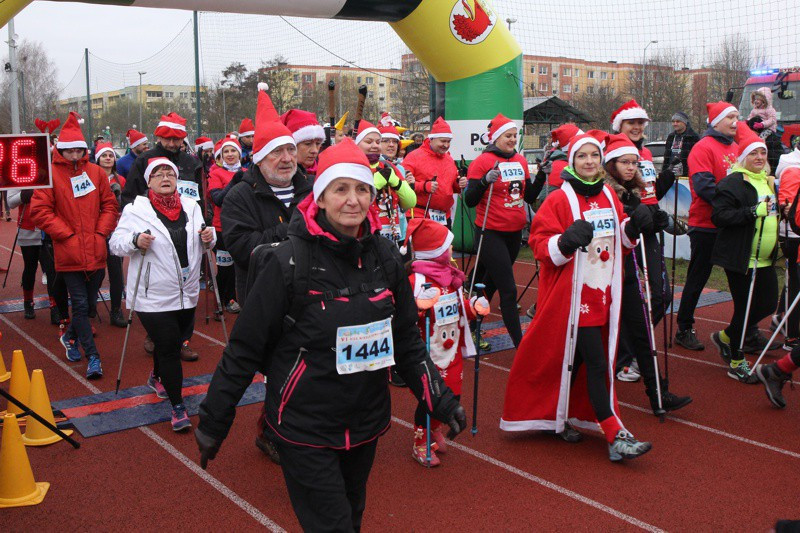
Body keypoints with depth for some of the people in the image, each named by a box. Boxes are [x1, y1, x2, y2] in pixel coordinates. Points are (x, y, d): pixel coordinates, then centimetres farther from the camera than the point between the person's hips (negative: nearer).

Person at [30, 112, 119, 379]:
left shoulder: (96, 172, 5)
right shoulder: (51, 174, -5)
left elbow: (110, 205, 10)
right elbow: (40, 211, -7)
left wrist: (101, 232, -2)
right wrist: (66, 234, -12)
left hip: (96, 252, 4)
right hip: (69, 254, -4)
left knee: (88, 302, 15)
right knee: (81, 304, -2)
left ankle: (71, 336, 40)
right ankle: (93, 357, 4)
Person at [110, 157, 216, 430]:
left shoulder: (191, 207, 8)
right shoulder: (135, 209, -6)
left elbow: (199, 242, 18)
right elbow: (116, 242, -6)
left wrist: (208, 238, -5)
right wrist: (135, 240, -26)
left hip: (187, 293, 5)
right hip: (153, 296, -5)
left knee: (171, 343, 20)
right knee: (169, 347, -5)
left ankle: (157, 377, 50)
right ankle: (178, 407, 6)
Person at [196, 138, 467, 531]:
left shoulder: (385, 258, -3)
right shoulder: (289, 262, -17)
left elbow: (406, 339, 7)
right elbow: (245, 348, -11)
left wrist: (439, 399, 0)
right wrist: (212, 421, -7)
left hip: (365, 425, 5)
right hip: (303, 430, -5)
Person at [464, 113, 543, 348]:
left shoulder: (521, 161, 8)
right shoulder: (482, 162, -10)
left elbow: (529, 197, 13)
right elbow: (470, 200, -14)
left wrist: (541, 176, 0)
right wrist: (486, 180, -29)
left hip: (514, 232, 7)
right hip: (491, 234, -7)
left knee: (492, 284, 19)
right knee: (509, 290, -7)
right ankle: (519, 343, 0)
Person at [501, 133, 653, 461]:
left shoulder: (609, 197, 11)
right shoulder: (559, 200, -9)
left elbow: (620, 240, 20)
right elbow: (540, 245, -13)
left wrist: (633, 227, 0)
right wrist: (566, 241, -31)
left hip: (603, 293, 7)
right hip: (573, 295, -7)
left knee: (576, 361, 14)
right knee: (596, 363, -7)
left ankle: (558, 418, 30)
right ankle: (615, 437, -3)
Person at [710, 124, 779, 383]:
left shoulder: (769, 182, 15)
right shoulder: (733, 183, -13)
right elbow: (719, 216, -22)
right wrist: (753, 212, -27)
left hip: (765, 259, 8)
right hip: (740, 259, -8)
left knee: (768, 304, 10)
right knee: (745, 308, -1)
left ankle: (725, 337, 32)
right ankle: (736, 363, 16)